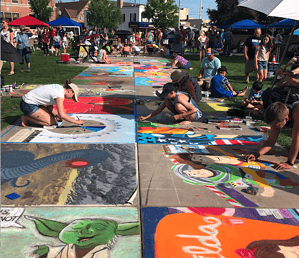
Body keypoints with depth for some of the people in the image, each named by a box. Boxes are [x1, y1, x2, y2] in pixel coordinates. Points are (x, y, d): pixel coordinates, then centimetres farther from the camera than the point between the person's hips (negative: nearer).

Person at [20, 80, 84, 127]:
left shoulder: (59, 88, 6)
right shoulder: (60, 95, -23)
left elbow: (49, 105, 10)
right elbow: (62, 115, -32)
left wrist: (56, 115, -6)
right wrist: (77, 122, -24)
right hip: (28, 105, -10)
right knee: (51, 122, -12)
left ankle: (29, 115, 11)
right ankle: (26, 118, -3)